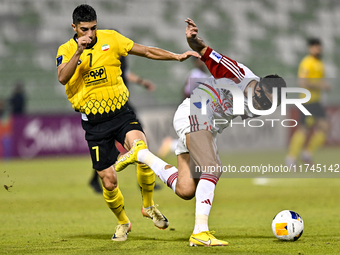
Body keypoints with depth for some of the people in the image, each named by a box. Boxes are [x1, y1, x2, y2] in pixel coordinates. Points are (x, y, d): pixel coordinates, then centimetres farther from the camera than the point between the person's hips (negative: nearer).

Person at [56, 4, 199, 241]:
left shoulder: (110, 39, 1)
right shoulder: (66, 50, -3)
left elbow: (146, 51, 5)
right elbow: (62, 78, -22)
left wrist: (177, 56, -3)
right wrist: (79, 52, -33)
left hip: (120, 113, 1)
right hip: (94, 123, -1)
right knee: (108, 180, -1)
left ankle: (148, 206, -5)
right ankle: (123, 223, 27)